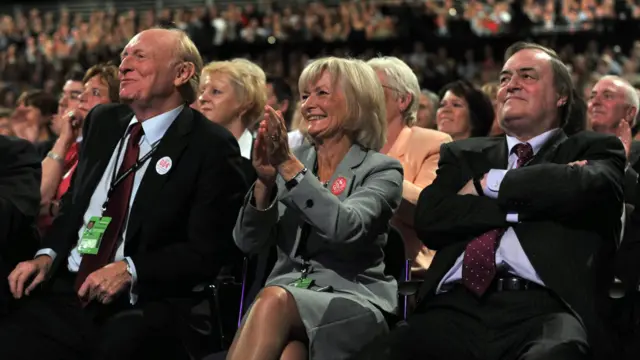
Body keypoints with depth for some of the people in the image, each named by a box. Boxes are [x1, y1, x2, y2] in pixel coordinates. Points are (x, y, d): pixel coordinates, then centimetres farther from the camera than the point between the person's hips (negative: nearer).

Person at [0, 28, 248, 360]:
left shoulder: (211, 146, -4)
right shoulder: (101, 122, 15)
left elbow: (206, 252, -7)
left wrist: (130, 269, -16)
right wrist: (47, 254, 5)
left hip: (145, 306, -5)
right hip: (66, 296, 5)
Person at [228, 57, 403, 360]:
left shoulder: (381, 170, 2)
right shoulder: (288, 162, 13)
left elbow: (346, 228, -20)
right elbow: (248, 242, 3)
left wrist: (290, 167, -25)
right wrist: (265, 181, -15)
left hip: (352, 304, -3)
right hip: (287, 295, 3)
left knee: (275, 300, -35)